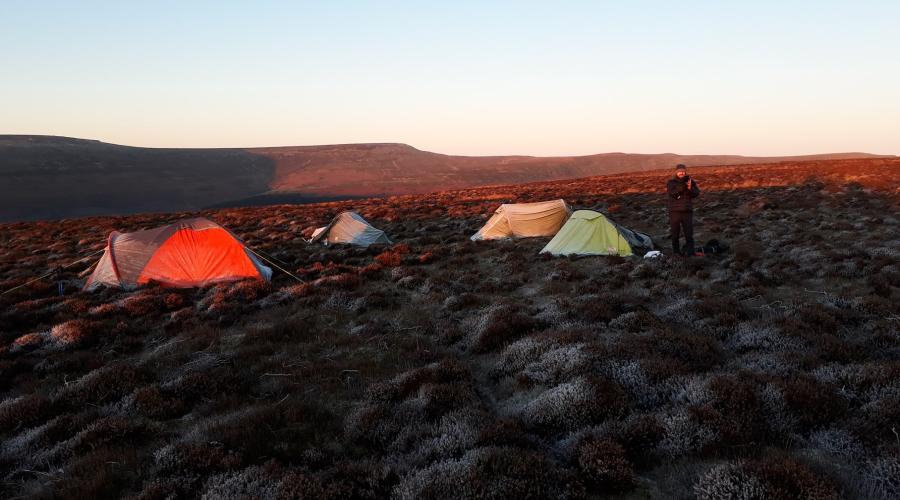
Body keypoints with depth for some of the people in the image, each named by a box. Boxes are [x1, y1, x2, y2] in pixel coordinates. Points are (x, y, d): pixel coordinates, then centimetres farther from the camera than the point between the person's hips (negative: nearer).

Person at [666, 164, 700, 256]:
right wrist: (683, 185, -26)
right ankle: (676, 251, 14)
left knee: (689, 233, -1)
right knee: (675, 234, 4)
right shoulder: (671, 182, 1)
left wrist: (690, 188, -23)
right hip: (675, 212, -1)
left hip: (687, 211, 1)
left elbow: (696, 193, -3)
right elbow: (673, 193, -15)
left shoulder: (691, 182, 7)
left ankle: (689, 251, 7)